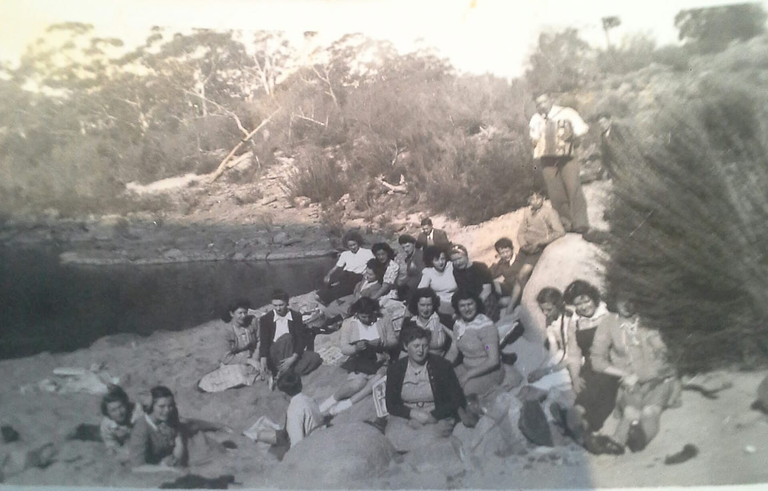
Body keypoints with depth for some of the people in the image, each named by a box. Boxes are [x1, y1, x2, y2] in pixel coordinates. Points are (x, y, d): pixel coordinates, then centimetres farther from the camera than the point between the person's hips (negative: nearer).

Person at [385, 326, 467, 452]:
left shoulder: (442, 365, -3)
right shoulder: (395, 369, 4)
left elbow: (458, 401, -3)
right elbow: (391, 405, 4)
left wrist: (431, 417, -13)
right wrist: (414, 414, -14)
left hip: (437, 417, -2)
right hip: (406, 417, 2)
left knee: (427, 441, -32)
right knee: (393, 437, -28)